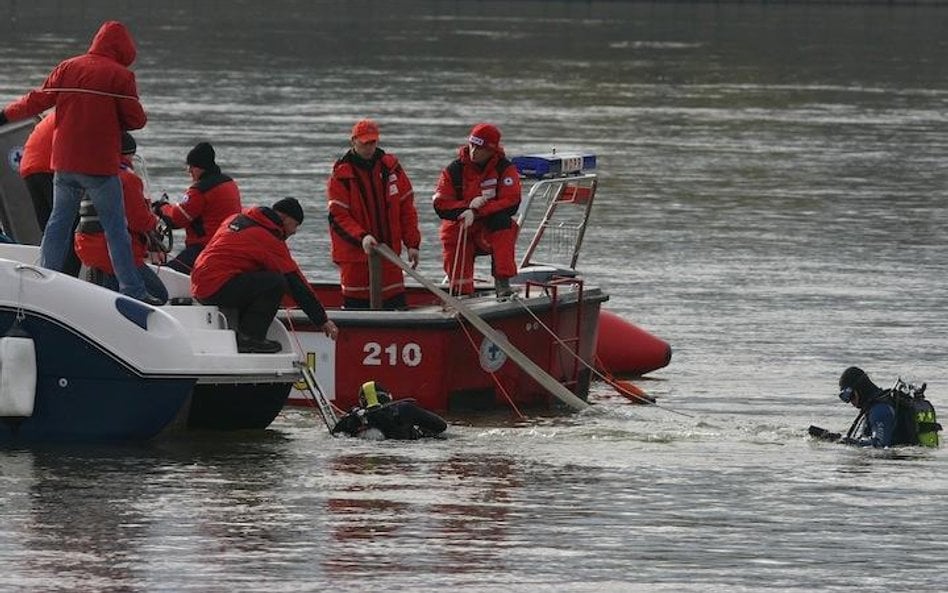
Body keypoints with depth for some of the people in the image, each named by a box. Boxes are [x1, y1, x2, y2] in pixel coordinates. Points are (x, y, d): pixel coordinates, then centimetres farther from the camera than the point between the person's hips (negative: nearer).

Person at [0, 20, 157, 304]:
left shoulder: (67, 68, 5)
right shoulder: (120, 75, -8)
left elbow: (38, 100, 10)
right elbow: (136, 119, -8)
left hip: (64, 164, 4)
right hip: (101, 167, -4)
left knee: (58, 223, 15)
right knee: (115, 228, -1)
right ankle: (132, 289, -3)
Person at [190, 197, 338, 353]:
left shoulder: (239, 218, 16)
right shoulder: (270, 239, -9)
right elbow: (295, 281, -6)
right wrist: (323, 320, -1)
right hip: (217, 289, -9)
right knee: (276, 283, -15)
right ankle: (249, 338, -13)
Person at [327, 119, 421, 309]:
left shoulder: (391, 167, 5)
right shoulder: (341, 175, -5)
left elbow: (407, 208, 8)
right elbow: (339, 215, -10)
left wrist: (412, 244, 2)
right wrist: (362, 237, -25)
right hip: (353, 252, -3)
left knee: (397, 303, 2)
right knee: (356, 306, 0)